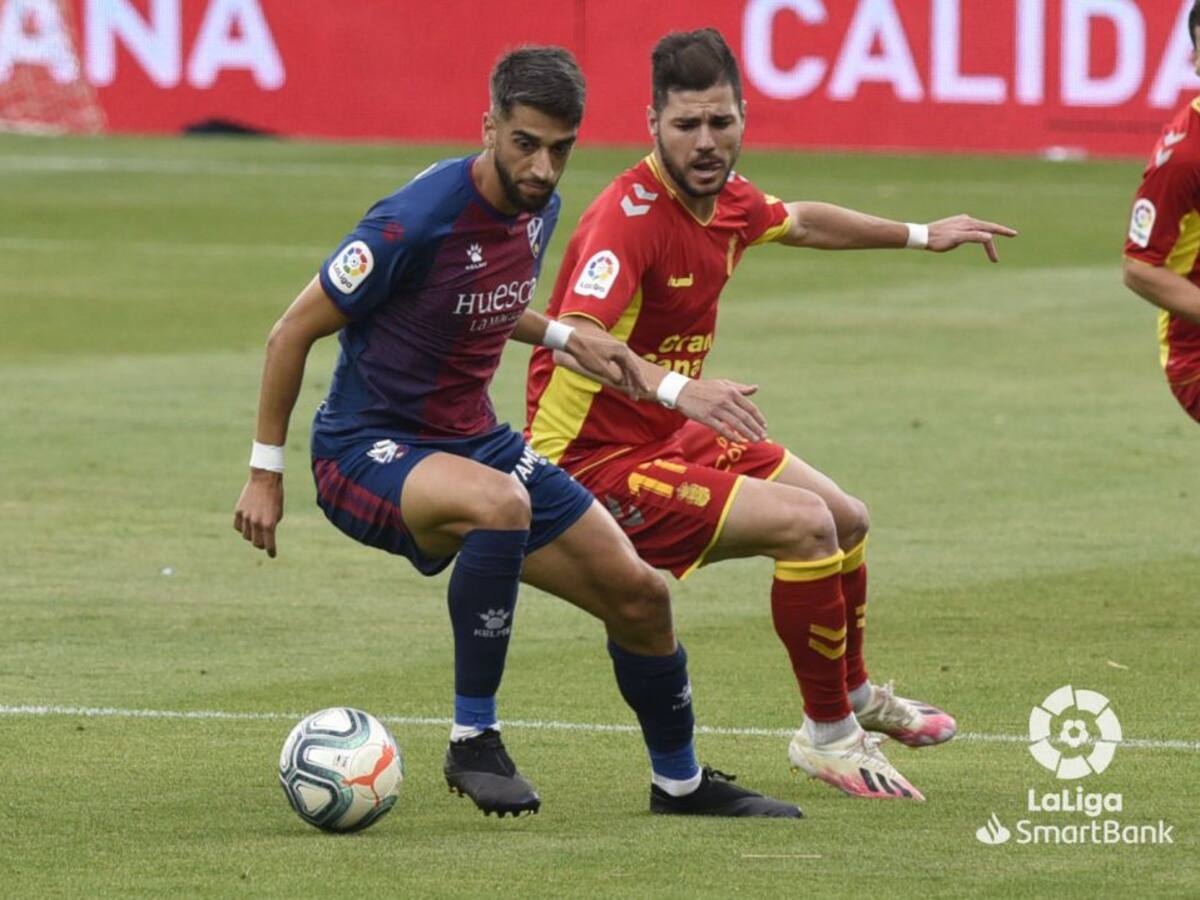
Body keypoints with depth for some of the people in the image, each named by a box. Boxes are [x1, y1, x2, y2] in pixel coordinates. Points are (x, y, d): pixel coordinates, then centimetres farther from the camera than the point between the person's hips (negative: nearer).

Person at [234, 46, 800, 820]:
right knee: (500, 503, -40)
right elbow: (294, 333, -15)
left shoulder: (540, 209, 0)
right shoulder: (418, 221, -24)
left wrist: (564, 337, 4)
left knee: (638, 594, 6)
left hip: (473, 441, 8)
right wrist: (265, 473, -12)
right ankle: (474, 740, -26)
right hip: (366, 450, -8)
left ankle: (681, 780, 30)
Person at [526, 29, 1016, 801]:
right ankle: (831, 736, -5)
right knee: (804, 524, -22)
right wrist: (677, 387, -57)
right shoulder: (631, 216, -27)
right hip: (595, 456, -10)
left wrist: (920, 236, 33)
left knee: (848, 520, 20)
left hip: (669, 437, 10)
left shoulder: (727, 199, 0)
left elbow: (801, 222, 25)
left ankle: (856, 695, 46)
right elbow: (574, 339, -43)